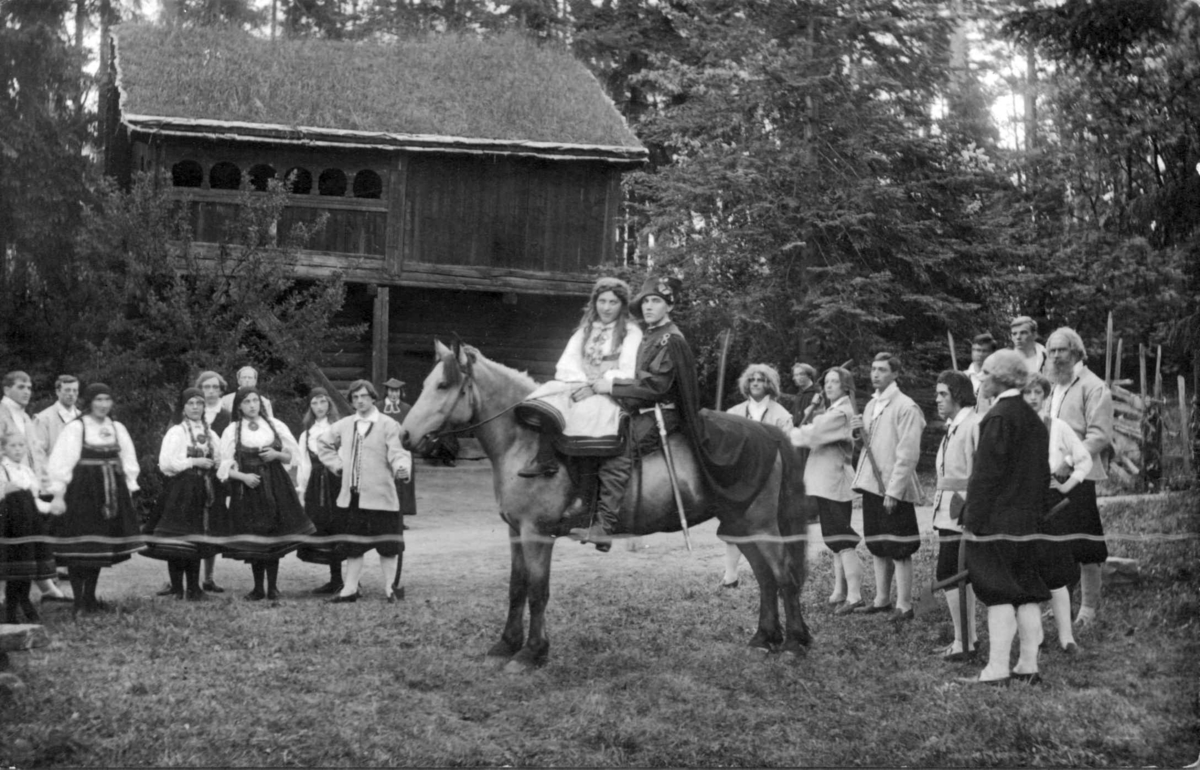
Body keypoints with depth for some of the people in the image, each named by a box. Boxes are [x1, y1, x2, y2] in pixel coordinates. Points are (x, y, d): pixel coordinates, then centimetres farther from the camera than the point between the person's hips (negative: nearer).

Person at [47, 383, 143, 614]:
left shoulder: (117, 428, 9)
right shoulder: (75, 428, -7)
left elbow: (128, 461, 14)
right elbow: (60, 462, -10)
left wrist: (128, 489, 7)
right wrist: (58, 494, -15)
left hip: (110, 494, 5)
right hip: (81, 491, -5)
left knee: (100, 549, 8)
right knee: (79, 549, -5)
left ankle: (90, 597, 18)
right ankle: (79, 600, 0)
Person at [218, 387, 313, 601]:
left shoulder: (275, 426, 6)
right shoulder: (232, 431, 2)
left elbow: (292, 455, 11)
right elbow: (225, 467, 1)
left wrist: (276, 454, -8)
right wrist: (243, 476, -15)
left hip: (275, 486, 1)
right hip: (247, 487, -1)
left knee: (274, 536, -2)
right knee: (253, 538, 0)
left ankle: (273, 587, 6)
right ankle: (258, 588, 10)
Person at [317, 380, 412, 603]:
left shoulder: (388, 426, -5)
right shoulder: (344, 425, 10)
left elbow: (397, 453, -12)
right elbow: (323, 443, 25)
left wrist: (401, 467, -34)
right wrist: (337, 465, 12)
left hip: (380, 497, -5)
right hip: (350, 498, 5)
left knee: (387, 546, 0)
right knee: (352, 546, 13)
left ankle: (390, 588, 11)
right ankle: (350, 589, 21)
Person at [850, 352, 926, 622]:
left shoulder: (906, 407, -11)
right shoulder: (871, 405, 13)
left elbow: (908, 454, -16)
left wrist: (894, 489, -19)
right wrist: (861, 431, 4)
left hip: (894, 488, -8)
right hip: (871, 484, 8)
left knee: (899, 550, -4)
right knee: (877, 547, 15)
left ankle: (904, 606, 2)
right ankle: (882, 599, 24)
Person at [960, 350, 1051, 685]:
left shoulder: (999, 417, -15)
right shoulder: (1033, 417, 12)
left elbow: (986, 474, -17)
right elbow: (1042, 472, 16)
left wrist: (972, 520, -14)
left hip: (996, 520, -9)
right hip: (1028, 520, 9)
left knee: (998, 595, -6)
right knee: (1027, 594, 10)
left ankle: (996, 669, -4)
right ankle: (1028, 666, 15)